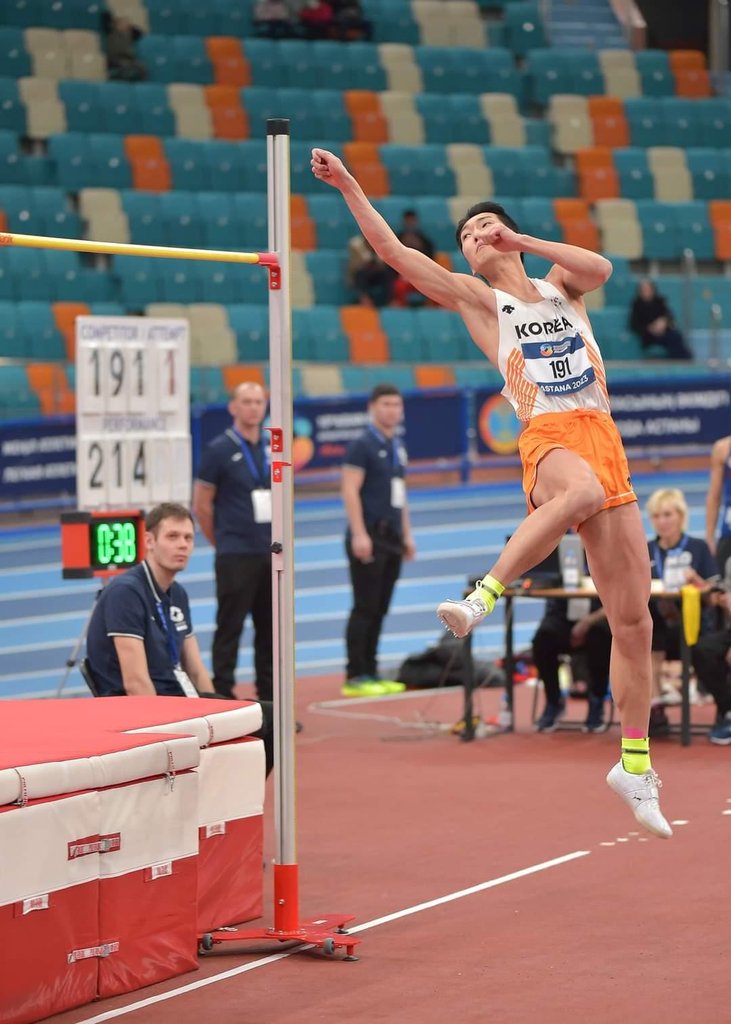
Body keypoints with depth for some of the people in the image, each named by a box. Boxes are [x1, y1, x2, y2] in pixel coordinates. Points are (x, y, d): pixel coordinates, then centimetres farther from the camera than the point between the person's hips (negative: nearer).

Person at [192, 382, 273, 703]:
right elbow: (201, 504, -3)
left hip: (270, 553, 6)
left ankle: (270, 698, 16)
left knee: (270, 628, 9)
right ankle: (222, 697, 1)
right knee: (230, 627, -3)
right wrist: (223, 542, 3)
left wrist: (276, 541, 12)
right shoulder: (219, 449, -6)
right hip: (236, 556, -5)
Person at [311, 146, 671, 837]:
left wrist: (522, 239, 0)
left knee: (633, 621, 3)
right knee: (584, 490, -44)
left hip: (604, 439, 4)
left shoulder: (560, 284, 21)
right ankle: (480, 599, -46)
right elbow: (395, 253, 8)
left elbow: (600, 269, -2)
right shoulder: (477, 300, 14)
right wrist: (348, 188, 4)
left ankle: (636, 765, 11)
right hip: (548, 438, -4)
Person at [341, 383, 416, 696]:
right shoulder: (362, 446, -9)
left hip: (391, 538, 8)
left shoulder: (397, 448, 16)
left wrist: (406, 534, 19)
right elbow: (350, 490, -15)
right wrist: (359, 534, -21)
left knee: (379, 610, 9)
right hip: (369, 538, -8)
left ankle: (371, 673, 13)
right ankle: (355, 677, -5)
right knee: (365, 608, -7)